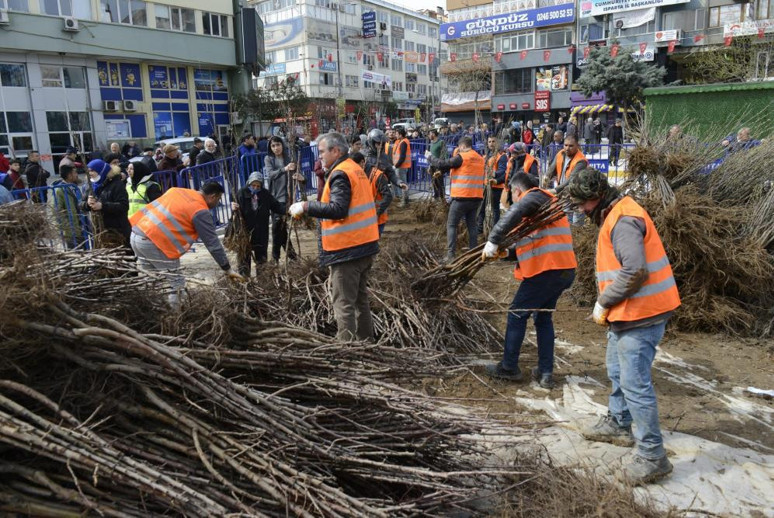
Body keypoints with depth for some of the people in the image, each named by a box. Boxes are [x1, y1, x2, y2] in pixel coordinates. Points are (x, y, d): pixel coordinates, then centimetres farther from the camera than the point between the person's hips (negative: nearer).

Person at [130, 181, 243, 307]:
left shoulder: (177, 190, 16)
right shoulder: (201, 212, -7)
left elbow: (153, 207, 22)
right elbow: (213, 243, -7)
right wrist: (228, 269, -2)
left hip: (137, 234, 9)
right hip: (153, 242, -9)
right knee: (176, 284, 4)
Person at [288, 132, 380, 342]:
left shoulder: (340, 174, -14)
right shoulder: (356, 169, 15)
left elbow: (338, 209, -25)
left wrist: (306, 206, -19)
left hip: (347, 250, -10)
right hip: (366, 246, 10)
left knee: (344, 303, -3)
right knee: (360, 299, 19)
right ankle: (365, 341, 30)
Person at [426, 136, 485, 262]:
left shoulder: (461, 157, -10)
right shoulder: (480, 159, 11)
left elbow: (442, 164, -10)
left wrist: (429, 157, 6)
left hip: (461, 197, -6)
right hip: (477, 197, 6)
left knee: (451, 225, 2)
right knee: (472, 225, 13)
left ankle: (450, 254, -3)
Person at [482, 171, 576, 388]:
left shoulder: (535, 196, -5)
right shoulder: (548, 202, 24)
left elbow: (514, 213, -27)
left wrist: (493, 242, -26)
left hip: (546, 270, -9)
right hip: (565, 270, 9)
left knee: (517, 315, 4)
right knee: (544, 318, 19)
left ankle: (509, 368, 15)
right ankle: (546, 373, 21)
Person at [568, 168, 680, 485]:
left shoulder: (623, 221, -21)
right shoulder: (613, 216, 13)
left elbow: (635, 272, -29)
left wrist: (603, 303, -18)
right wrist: (608, 305, 12)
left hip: (640, 316, -11)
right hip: (626, 313, 11)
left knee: (634, 383, -6)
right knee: (617, 372, 24)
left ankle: (652, 456, 6)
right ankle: (617, 425, 42)